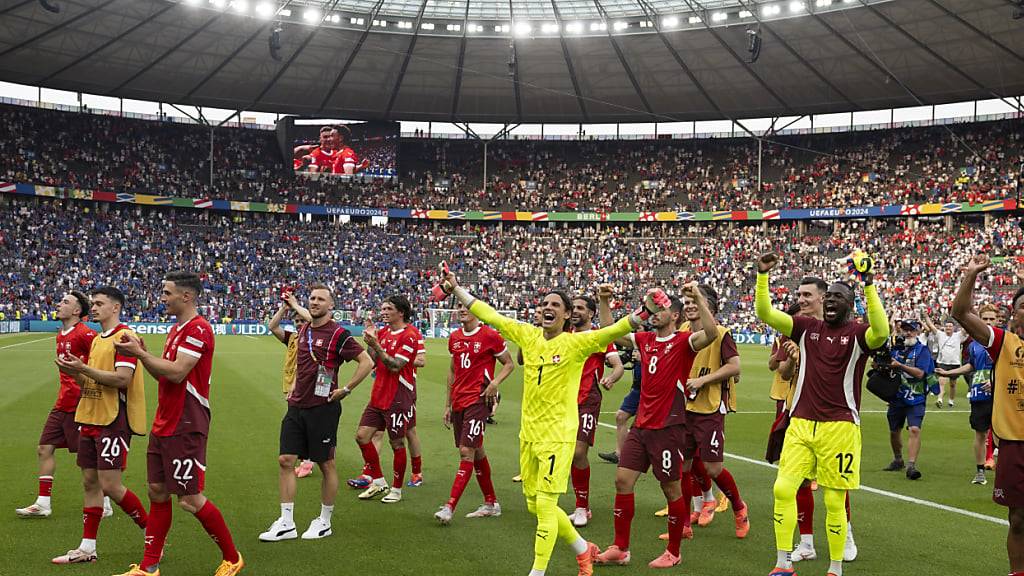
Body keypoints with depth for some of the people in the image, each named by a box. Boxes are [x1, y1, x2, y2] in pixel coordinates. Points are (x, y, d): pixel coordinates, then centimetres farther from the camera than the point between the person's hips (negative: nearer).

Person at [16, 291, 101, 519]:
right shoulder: (61, 336, 14)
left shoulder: (85, 334, -15)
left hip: (78, 404, -9)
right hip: (62, 404, 9)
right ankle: (43, 504, 18)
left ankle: (104, 504, 10)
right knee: (44, 449, 9)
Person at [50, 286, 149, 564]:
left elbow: (122, 379, -21)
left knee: (110, 486, -8)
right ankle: (87, 548, 17)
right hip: (90, 419, 9)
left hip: (113, 421, -9)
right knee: (90, 482, 10)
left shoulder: (124, 336, -11)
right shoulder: (97, 340, 17)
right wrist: (75, 371, 1)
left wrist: (83, 368, -18)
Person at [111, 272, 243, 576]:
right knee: (157, 492, 12)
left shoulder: (198, 329, -15)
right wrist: (141, 352, 7)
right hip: (164, 423, 10)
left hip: (185, 426, -10)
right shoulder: (176, 329, 16)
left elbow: (176, 372, -23)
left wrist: (140, 353, -13)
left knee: (190, 499, -5)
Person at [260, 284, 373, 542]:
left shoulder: (338, 334, -10)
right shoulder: (303, 330, 11)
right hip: (297, 406, 7)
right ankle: (286, 524, 10)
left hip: (323, 408, -7)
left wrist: (346, 389, -13)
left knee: (326, 464, 5)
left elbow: (366, 362, -13)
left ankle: (324, 522, 19)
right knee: (285, 460, 2)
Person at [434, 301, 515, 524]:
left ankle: (449, 507, -13)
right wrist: (448, 405, 17)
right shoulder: (454, 337, 11)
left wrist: (495, 382, -17)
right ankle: (491, 503, 24)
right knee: (476, 452, 13)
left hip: (478, 400, -7)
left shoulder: (490, 336, -7)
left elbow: (509, 364, 1)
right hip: (459, 402, 7)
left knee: (466, 451, -12)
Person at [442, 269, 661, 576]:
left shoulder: (575, 343, -9)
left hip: (558, 436, -6)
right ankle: (583, 550, 35)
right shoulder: (528, 335, 5)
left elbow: (614, 331, -23)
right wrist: (457, 289, 15)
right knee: (534, 505, 15)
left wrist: (645, 311, -38)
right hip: (528, 433, 6)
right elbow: (489, 315, 12)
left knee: (545, 505, -6)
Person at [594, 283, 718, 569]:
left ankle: (673, 553, 19)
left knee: (671, 488, 4)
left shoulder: (684, 341, -7)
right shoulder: (645, 339, 11)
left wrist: (698, 298, -32)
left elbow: (711, 333, -27)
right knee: (622, 480, 5)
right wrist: (605, 302, 12)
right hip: (641, 425, 7)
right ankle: (620, 549, 14)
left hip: (668, 427, -7)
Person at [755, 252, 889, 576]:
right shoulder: (806, 328, 8)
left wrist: (868, 285, -31)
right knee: (783, 489, -3)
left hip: (839, 427, -3)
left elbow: (881, 332, -27)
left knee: (834, 501, 4)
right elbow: (765, 313, 1)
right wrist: (762, 276, -11)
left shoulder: (858, 334, -4)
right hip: (801, 424, 4)